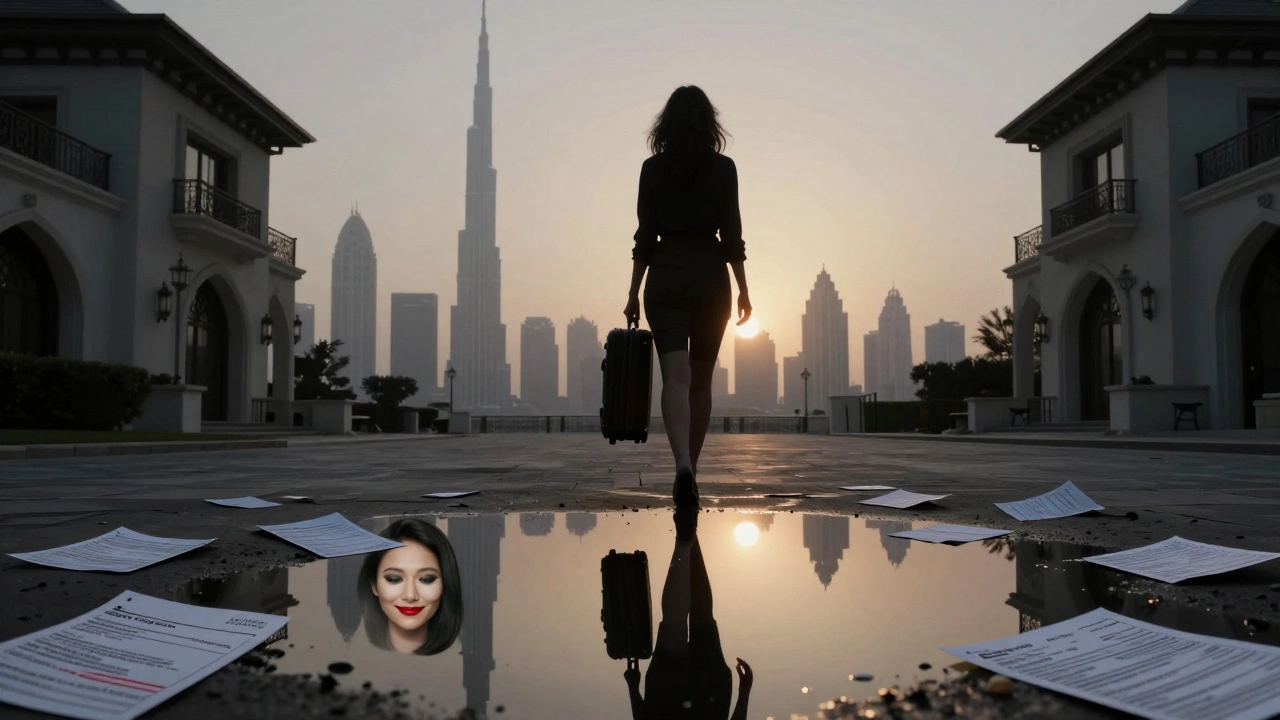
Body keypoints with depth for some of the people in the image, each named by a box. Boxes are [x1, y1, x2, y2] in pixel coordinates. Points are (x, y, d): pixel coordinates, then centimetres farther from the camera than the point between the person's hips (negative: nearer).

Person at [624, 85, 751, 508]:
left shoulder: (653, 168, 2)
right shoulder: (723, 168, 1)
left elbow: (645, 236, 1)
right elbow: (731, 234, -2)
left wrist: (633, 294, 5)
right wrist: (743, 289, 4)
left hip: (666, 276, -1)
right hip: (710, 277, 1)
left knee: (676, 377, -8)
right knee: (701, 379, 13)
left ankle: (684, 467, -29)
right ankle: (690, 469, 23)